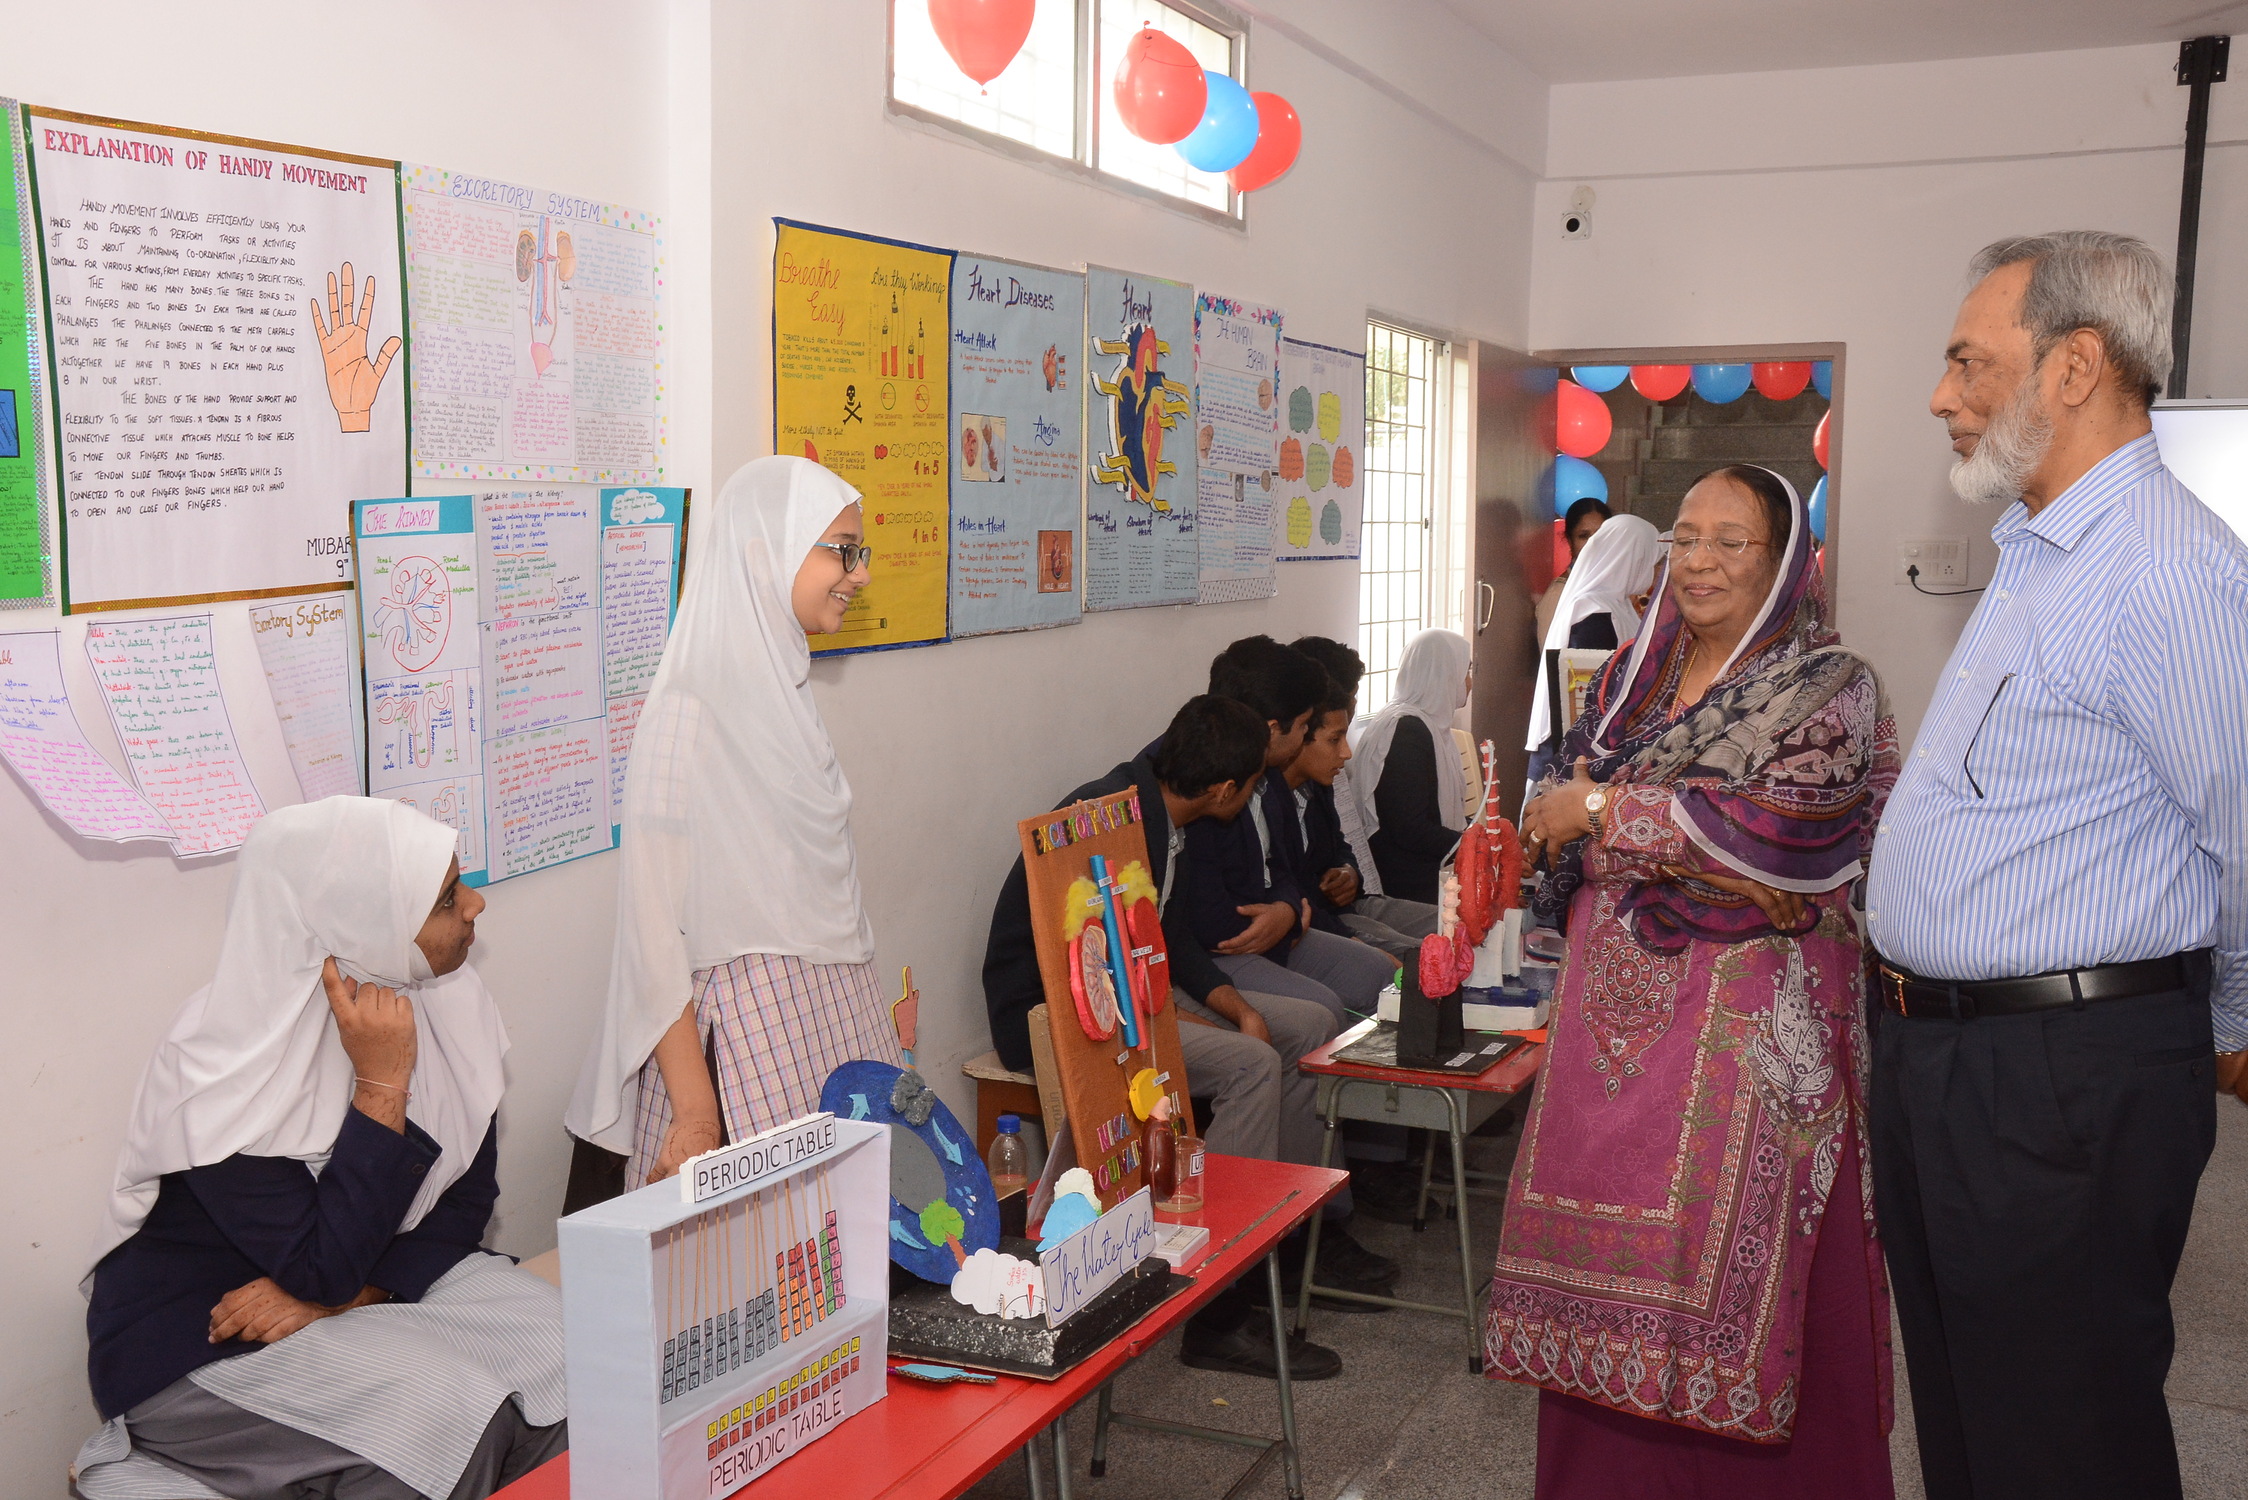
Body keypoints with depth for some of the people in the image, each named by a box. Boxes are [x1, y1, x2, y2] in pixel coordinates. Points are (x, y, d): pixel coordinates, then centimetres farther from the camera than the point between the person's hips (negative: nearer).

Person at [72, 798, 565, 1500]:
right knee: (447, 1414, -27)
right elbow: (323, 1269, -25)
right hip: (199, 1350, -6)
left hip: (381, 1288, 6)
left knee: (556, 1339, -18)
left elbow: (469, 1197, 0)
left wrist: (346, 1293, -16)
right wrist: (382, 1084, -29)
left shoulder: (450, 999, -6)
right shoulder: (220, 1066, -24)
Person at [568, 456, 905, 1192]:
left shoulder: (784, 690, 13)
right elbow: (651, 925, -17)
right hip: (743, 1024, -8)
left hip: (831, 1016, 8)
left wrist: (871, 1014, 16)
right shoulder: (690, 708, -14)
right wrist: (695, 1115, -20)